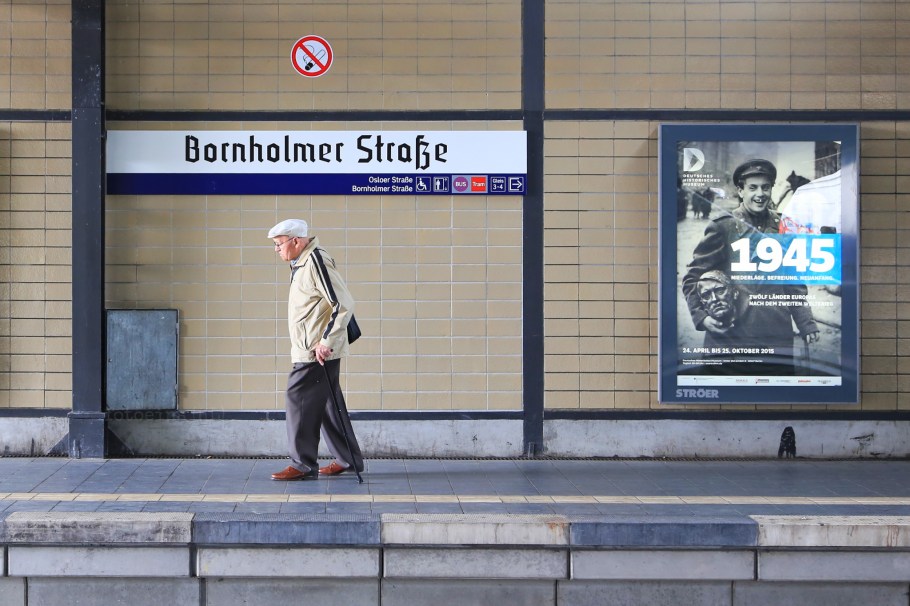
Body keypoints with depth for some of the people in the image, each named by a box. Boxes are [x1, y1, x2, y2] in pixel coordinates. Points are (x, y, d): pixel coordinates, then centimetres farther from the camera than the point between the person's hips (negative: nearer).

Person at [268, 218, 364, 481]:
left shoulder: (317, 261, -17)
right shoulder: (301, 263, 15)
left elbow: (344, 304, -21)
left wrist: (326, 342, -21)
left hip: (318, 353, -10)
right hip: (310, 351, 10)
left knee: (298, 400, -8)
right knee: (326, 403, 14)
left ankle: (303, 465, -1)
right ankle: (348, 459, 22)